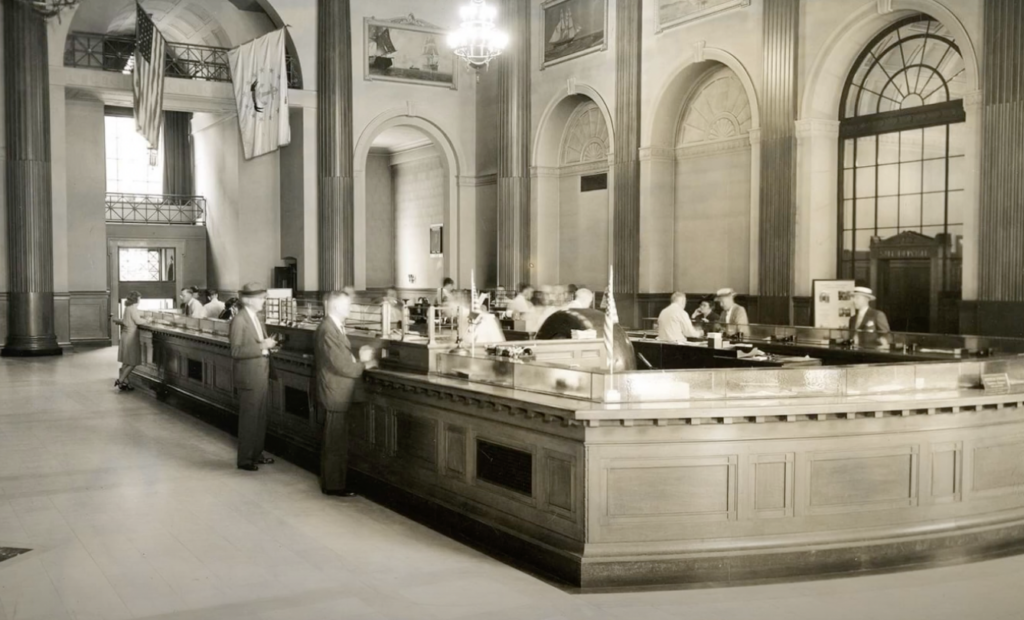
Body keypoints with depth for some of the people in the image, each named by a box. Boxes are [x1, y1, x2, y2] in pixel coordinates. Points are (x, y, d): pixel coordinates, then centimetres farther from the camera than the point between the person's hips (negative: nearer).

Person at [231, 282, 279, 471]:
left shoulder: (256, 317, 10)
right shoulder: (239, 320, -16)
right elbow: (236, 351, -21)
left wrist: (269, 344, 5)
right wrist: (262, 346, -24)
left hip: (261, 375, 8)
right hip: (248, 377, -8)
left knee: (260, 417, 15)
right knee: (249, 418, 1)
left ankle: (256, 453, 28)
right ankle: (245, 459, 12)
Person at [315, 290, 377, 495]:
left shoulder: (335, 327, 12)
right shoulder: (328, 331, -21)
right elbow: (342, 366, -22)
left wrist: (359, 359, 1)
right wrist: (364, 365, -9)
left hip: (338, 395, 10)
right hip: (334, 396, -10)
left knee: (338, 442, 18)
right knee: (335, 444, 1)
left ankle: (337, 481, 28)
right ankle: (333, 485, 11)